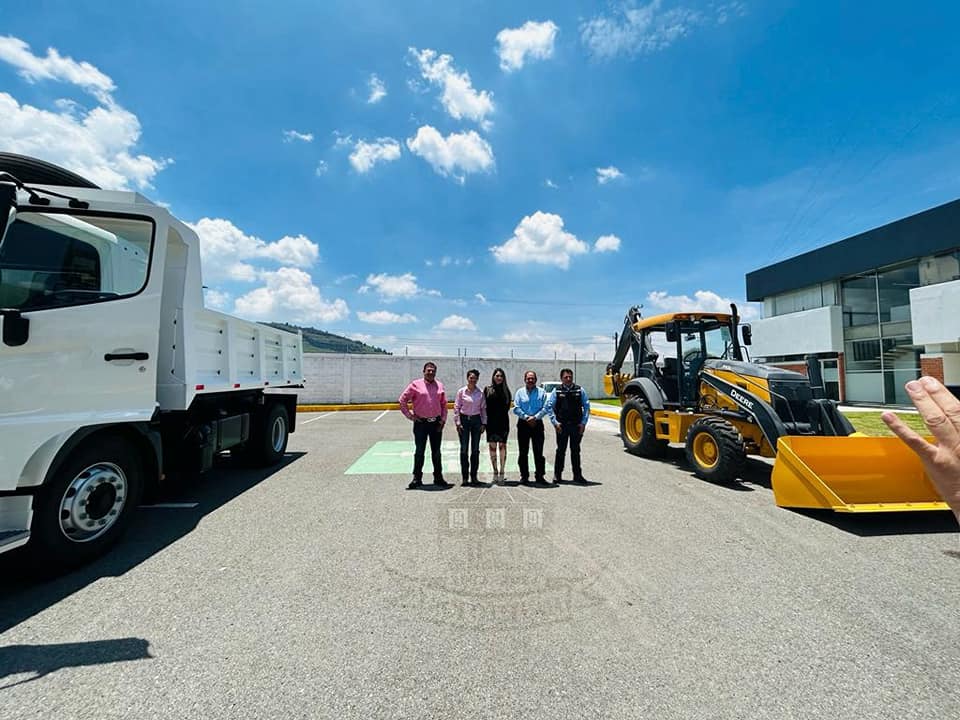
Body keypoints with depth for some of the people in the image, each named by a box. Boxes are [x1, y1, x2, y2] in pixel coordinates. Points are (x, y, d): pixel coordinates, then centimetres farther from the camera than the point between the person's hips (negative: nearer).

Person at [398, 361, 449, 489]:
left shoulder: (439, 385, 8)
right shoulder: (416, 385, -3)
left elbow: (444, 404, 13)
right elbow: (402, 400, 0)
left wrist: (443, 419, 5)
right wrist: (409, 416, -3)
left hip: (436, 423, 3)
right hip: (421, 423, -3)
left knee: (436, 452, 11)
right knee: (419, 451, 3)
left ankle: (438, 477, 22)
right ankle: (417, 478, 14)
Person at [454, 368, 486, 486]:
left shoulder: (480, 392, 4)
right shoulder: (461, 391, -1)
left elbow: (483, 408, 7)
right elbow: (456, 407, -1)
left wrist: (484, 423, 2)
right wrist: (458, 423, -6)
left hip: (476, 420, 2)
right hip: (464, 419, -2)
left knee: (475, 449, 6)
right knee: (464, 449, 1)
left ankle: (474, 476, 16)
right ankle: (464, 477, 8)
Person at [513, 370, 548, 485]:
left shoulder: (541, 392, 6)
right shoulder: (520, 392, 6)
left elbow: (545, 408, -2)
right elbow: (516, 408, -2)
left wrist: (535, 417, -15)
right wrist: (526, 417, -14)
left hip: (537, 424, 0)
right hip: (523, 424, 0)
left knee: (538, 452, 3)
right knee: (523, 452, 4)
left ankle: (540, 475, 13)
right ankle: (524, 476, 13)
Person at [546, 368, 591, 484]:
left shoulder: (580, 390, 4)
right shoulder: (556, 391, 0)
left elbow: (586, 407, 6)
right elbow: (549, 407, 1)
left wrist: (583, 423, -2)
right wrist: (555, 422, -6)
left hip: (577, 425, 1)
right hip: (562, 426, -1)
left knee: (575, 450, 10)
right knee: (560, 450, 6)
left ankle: (577, 475, 19)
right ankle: (557, 475, 16)